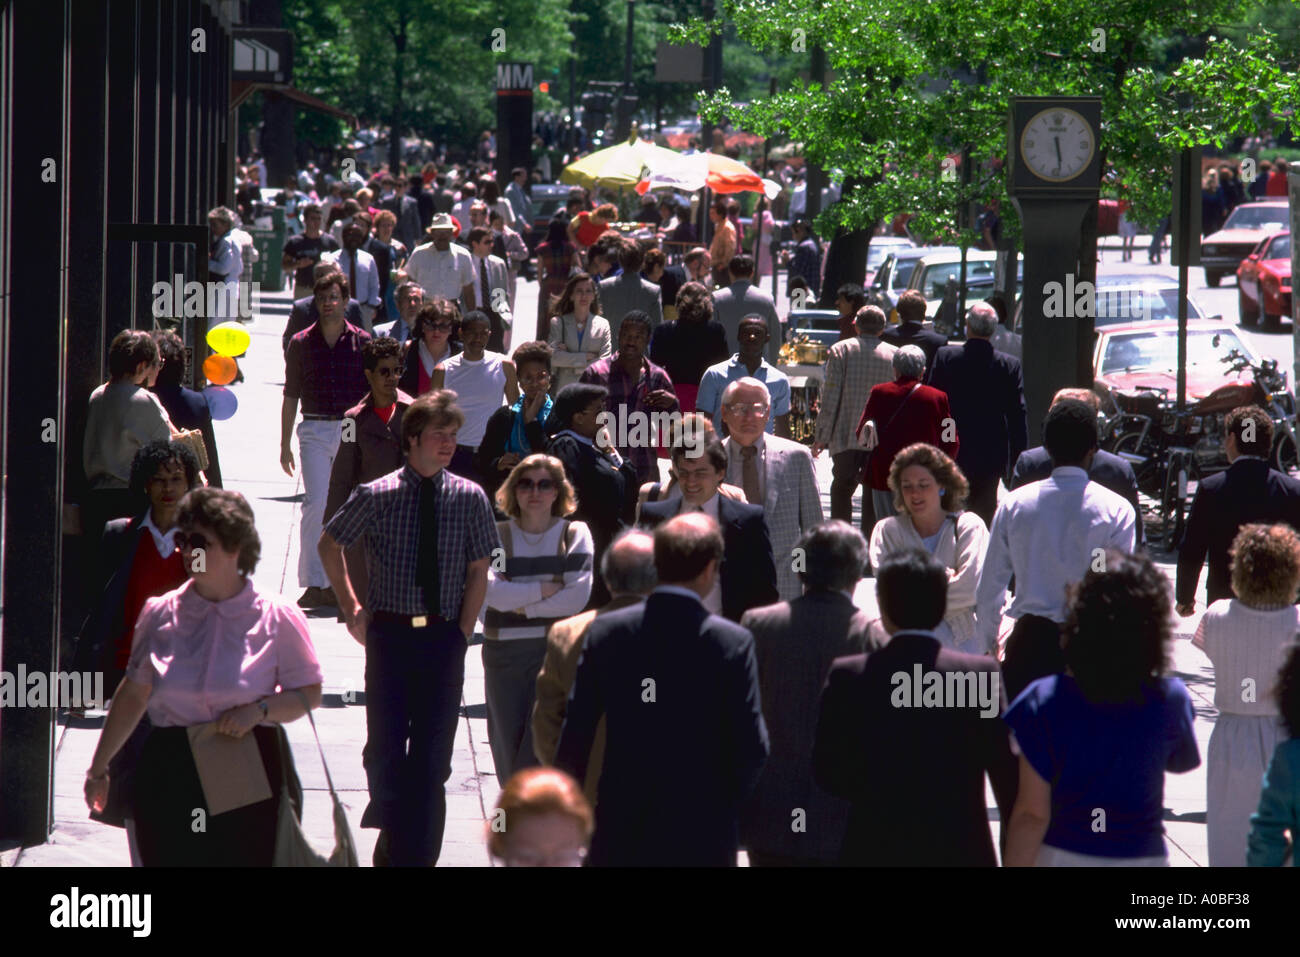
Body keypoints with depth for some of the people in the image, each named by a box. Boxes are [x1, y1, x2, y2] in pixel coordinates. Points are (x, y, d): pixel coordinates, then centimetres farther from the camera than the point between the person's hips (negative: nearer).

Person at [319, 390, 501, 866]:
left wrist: (462, 632, -2)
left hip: (443, 636, 1)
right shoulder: (376, 497, -3)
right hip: (389, 632, -1)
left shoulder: (469, 498, 0)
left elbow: (478, 571, 6)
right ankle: (392, 841, 17)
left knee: (434, 753, 3)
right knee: (385, 746, -1)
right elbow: (329, 543, 13)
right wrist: (350, 606, 7)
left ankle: (420, 854, 11)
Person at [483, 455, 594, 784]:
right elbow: (493, 593, -10)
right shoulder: (497, 535, 4)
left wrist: (521, 605, -9)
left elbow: (578, 596, -9)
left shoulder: (574, 534, 2)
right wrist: (547, 589, -10)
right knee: (507, 750, 6)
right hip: (503, 651, 2)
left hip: (556, 650, -2)